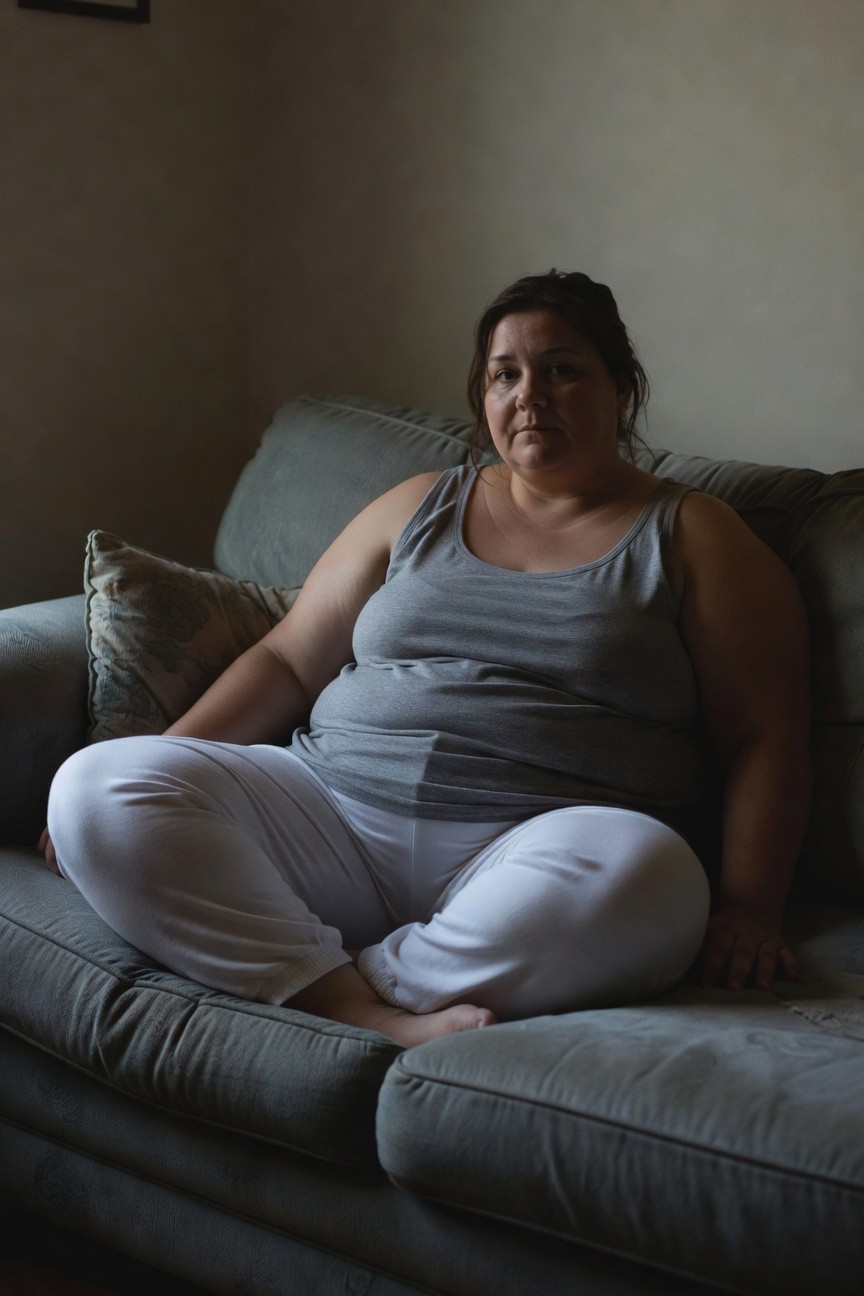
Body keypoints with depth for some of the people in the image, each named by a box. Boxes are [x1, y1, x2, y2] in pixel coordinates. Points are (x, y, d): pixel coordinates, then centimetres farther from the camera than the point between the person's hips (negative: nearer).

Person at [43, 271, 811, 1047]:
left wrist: (748, 904, -12)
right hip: (333, 815, 4)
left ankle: (364, 981, -21)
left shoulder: (692, 538, 11)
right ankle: (376, 1017, -30)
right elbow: (286, 662, 20)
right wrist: (165, 767, 5)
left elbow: (766, 739, 4)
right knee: (93, 789, -18)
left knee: (637, 873, -40)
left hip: (526, 853, -4)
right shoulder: (421, 509, 21)